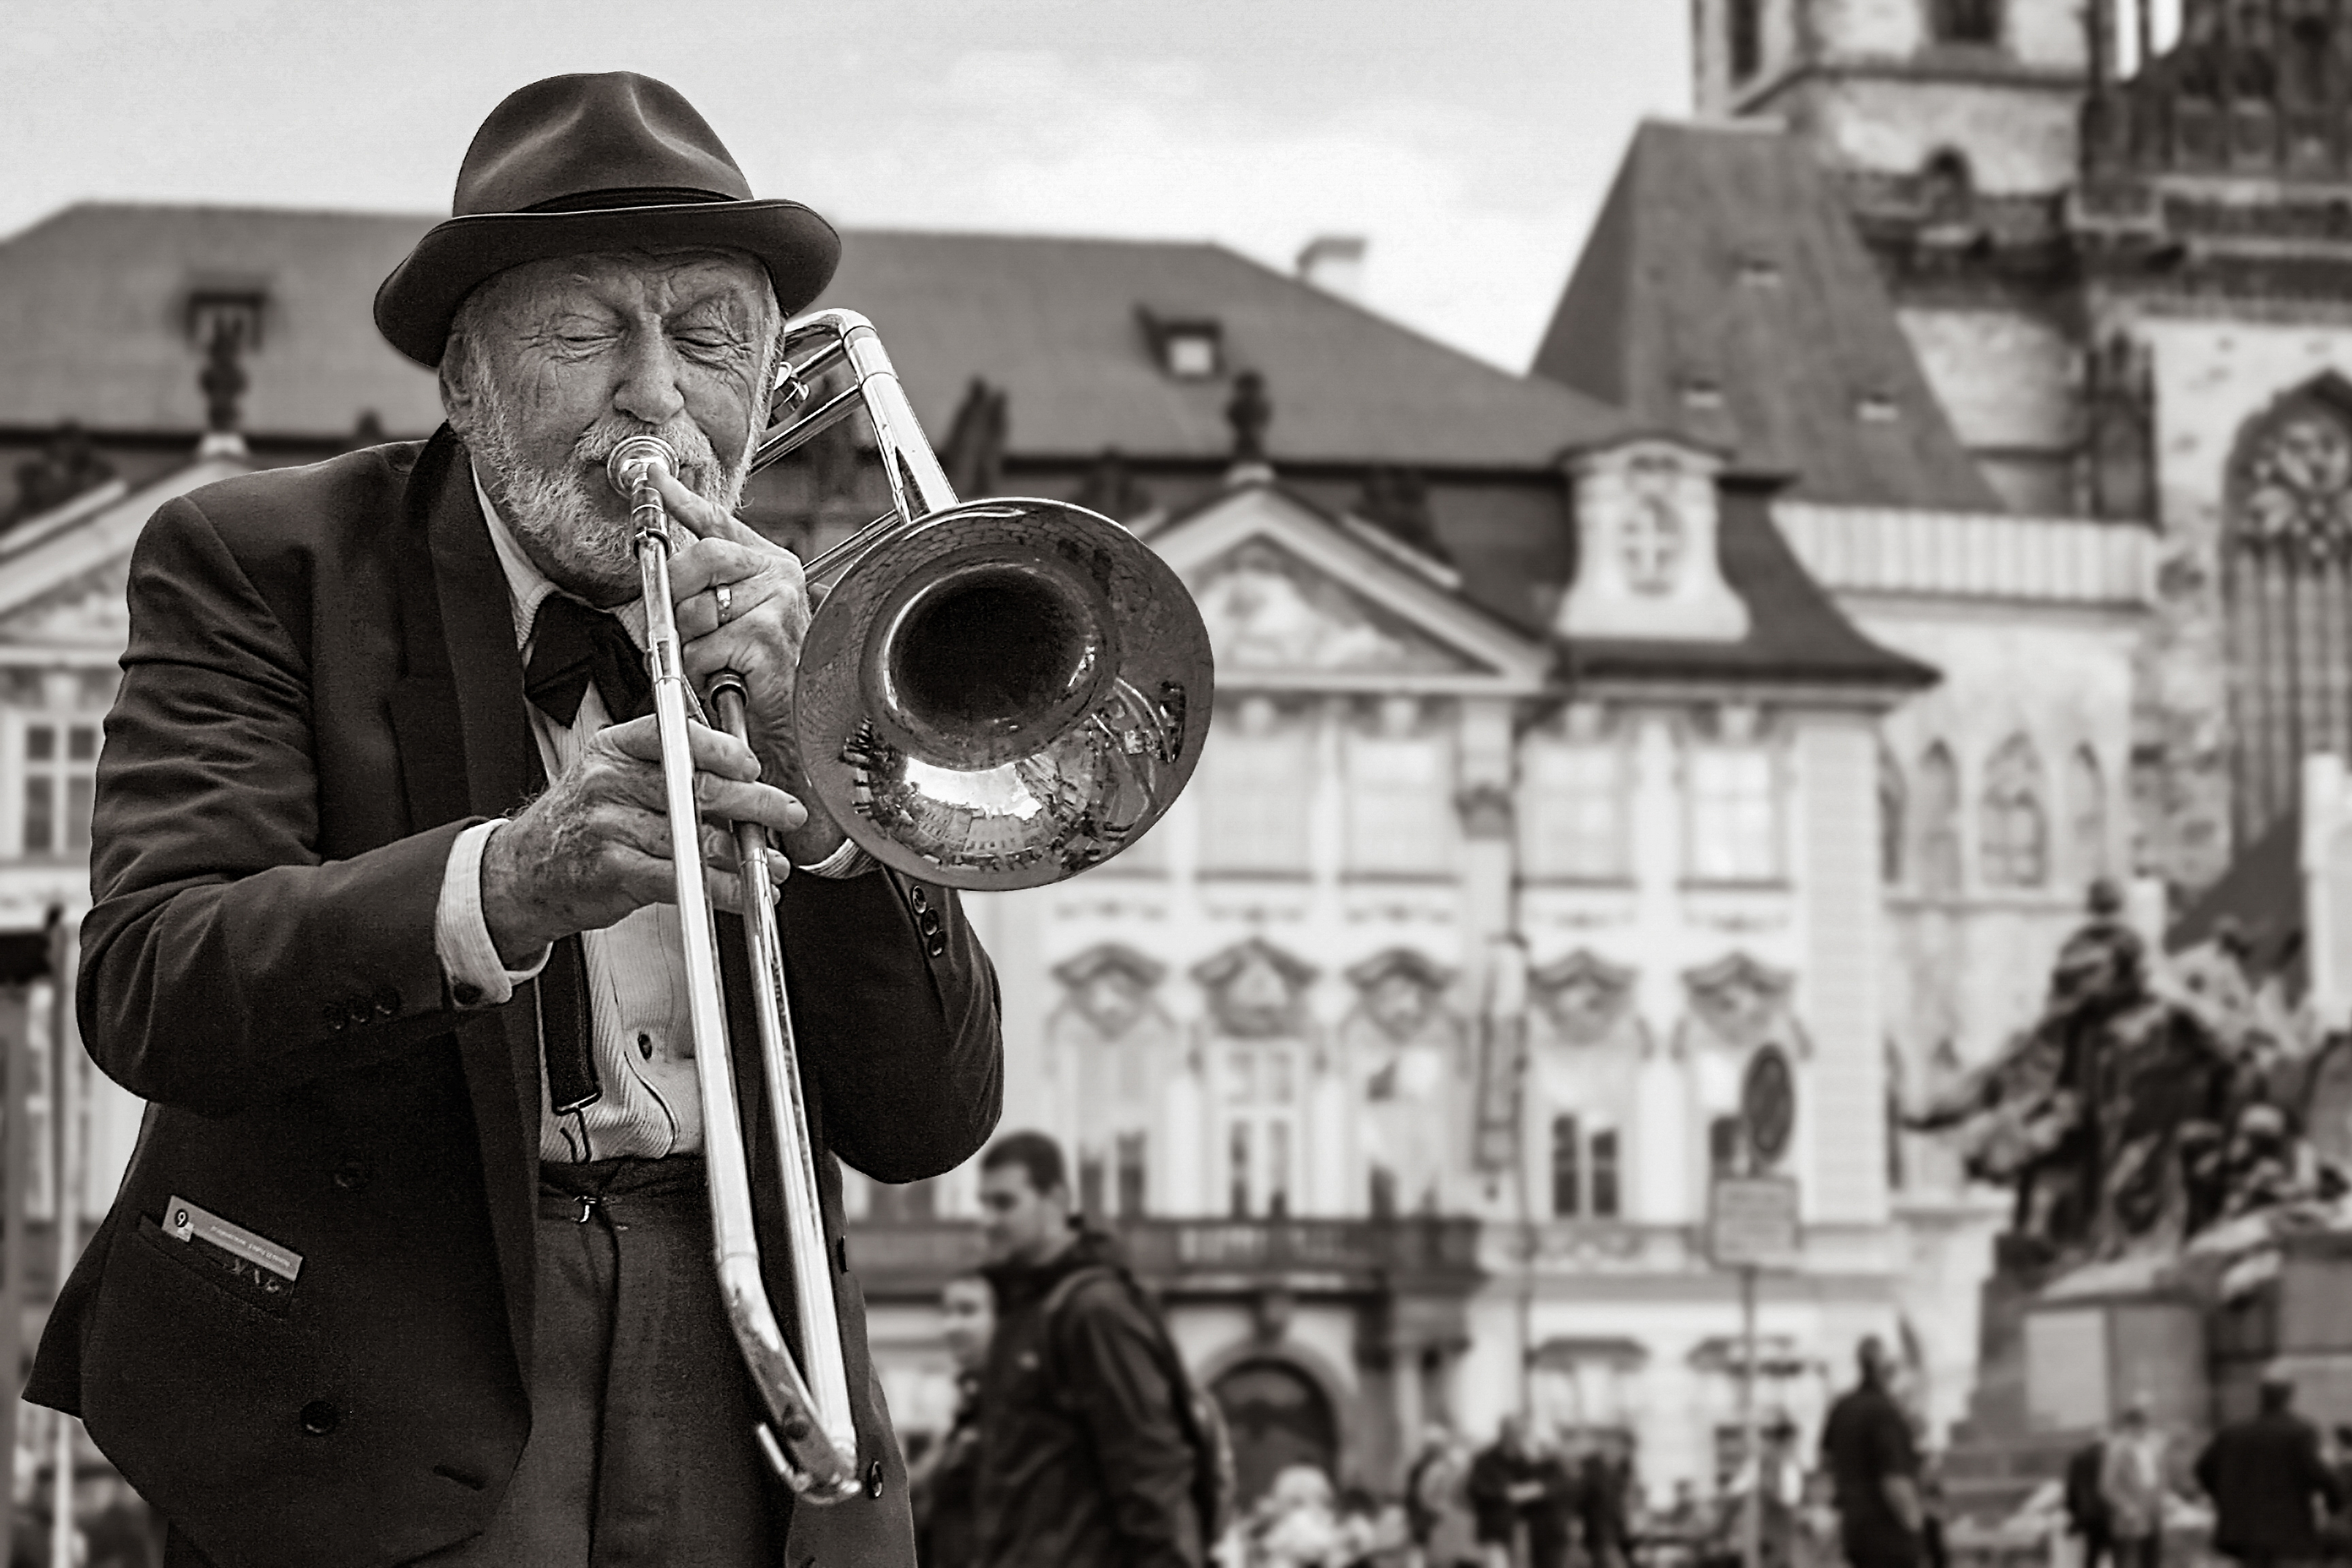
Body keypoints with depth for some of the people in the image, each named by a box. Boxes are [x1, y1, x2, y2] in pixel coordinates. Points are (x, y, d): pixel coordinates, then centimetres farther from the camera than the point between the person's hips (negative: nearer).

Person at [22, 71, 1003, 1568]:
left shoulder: (809, 628, 11)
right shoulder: (257, 561, 1)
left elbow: (930, 1122, 3)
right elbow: (147, 990, -14)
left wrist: (813, 764, -11)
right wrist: (508, 882, -29)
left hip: (732, 1384, 3)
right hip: (379, 1426, -3)